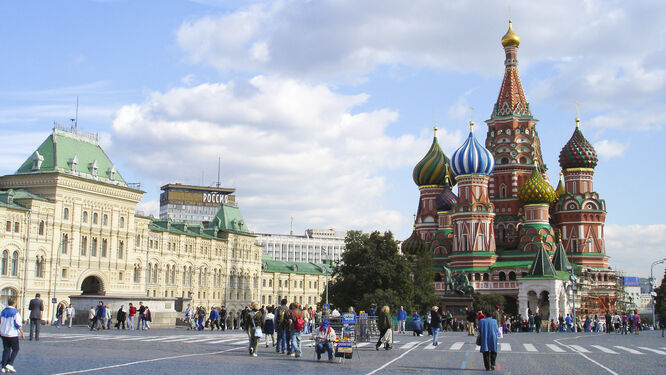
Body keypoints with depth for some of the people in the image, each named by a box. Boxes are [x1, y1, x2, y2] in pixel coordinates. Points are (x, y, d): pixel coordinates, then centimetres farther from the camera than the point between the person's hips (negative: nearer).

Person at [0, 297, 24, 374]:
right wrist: (22, 334, -9)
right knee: (15, 349, 6)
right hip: (12, 334, -6)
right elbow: (18, 324, -14)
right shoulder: (15, 312, -12)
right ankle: (10, 364, -7)